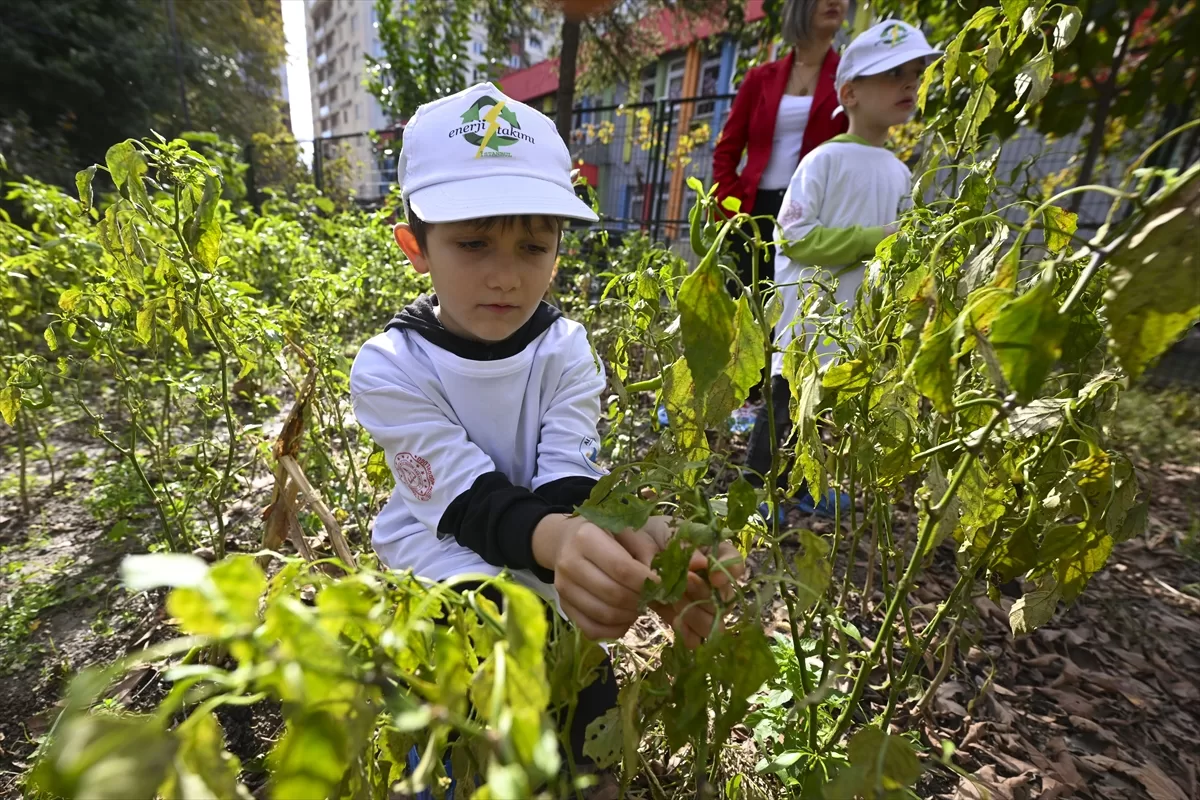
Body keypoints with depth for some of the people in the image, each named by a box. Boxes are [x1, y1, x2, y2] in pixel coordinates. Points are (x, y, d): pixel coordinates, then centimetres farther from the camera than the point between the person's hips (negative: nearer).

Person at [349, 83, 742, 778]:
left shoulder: (565, 351, -13)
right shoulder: (390, 369, -19)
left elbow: (566, 492, -22)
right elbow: (473, 506, -27)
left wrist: (633, 547, -44)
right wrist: (555, 539, -49)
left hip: (554, 593, 2)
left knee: (585, 755, 12)